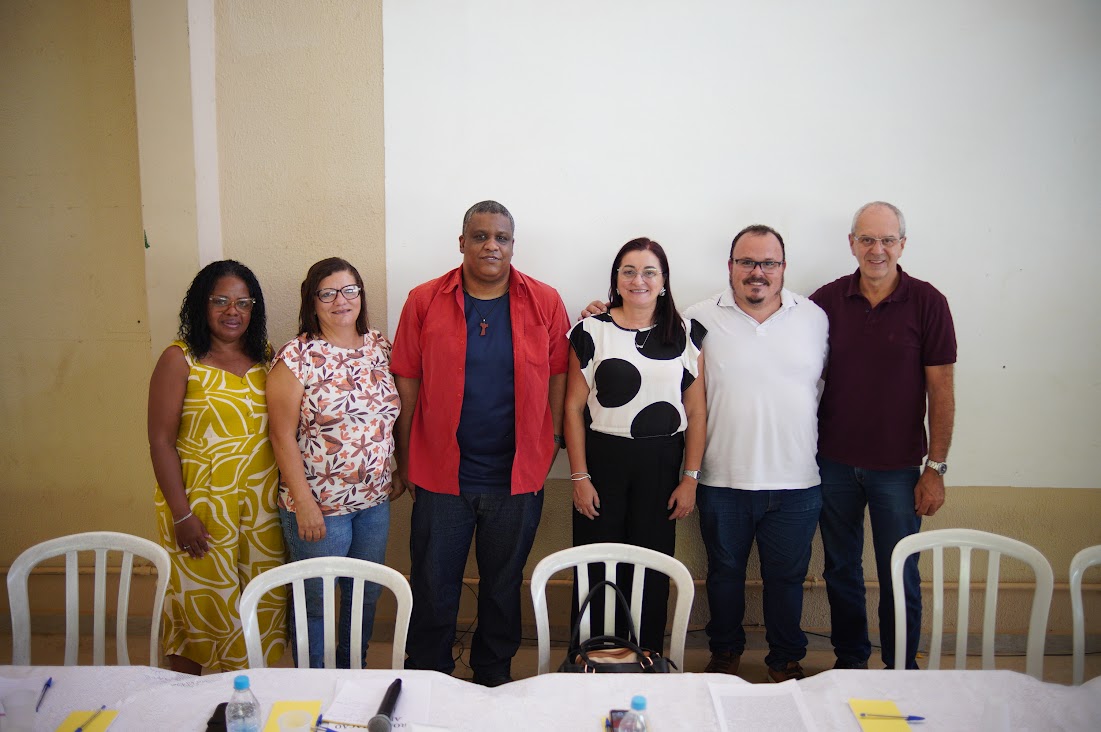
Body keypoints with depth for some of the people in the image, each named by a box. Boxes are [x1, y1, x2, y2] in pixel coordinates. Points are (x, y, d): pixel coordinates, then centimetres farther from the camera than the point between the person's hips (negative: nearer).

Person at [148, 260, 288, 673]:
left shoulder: (266, 359, 8)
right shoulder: (180, 360, -6)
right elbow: (161, 441, -9)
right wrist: (182, 515, -13)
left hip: (261, 507, 4)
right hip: (201, 506, -4)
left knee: (261, 608, 10)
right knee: (199, 607, 4)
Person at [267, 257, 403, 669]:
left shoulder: (379, 346, 3)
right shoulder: (298, 357, -12)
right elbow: (283, 435, -13)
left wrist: (398, 472, 11)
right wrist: (303, 501, -15)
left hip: (375, 499, 5)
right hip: (320, 504, -5)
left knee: (367, 593, 17)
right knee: (318, 601, 8)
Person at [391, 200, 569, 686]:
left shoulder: (544, 303, -1)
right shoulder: (424, 301, -2)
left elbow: (558, 378, 3)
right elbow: (407, 386, 0)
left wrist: (551, 443, -1)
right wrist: (406, 459, 1)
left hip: (518, 478, 1)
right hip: (440, 475, 0)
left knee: (503, 585, 17)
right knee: (433, 587, 11)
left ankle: (494, 674, 38)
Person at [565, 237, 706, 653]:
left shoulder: (686, 335, 4)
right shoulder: (591, 332, 0)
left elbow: (696, 412, 4)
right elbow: (574, 407, -1)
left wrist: (690, 477, -1)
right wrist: (579, 476, -5)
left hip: (661, 464, 1)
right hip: (602, 460, -1)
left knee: (653, 570, 9)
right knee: (597, 570, 5)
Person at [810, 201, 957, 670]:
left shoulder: (927, 303, -4)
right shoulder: (827, 301, 0)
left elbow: (940, 390, -3)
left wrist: (935, 468, -6)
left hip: (897, 467, -2)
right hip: (834, 463, 2)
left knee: (899, 577, 6)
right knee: (841, 571, 13)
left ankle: (902, 671, 25)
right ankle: (850, 661, 31)